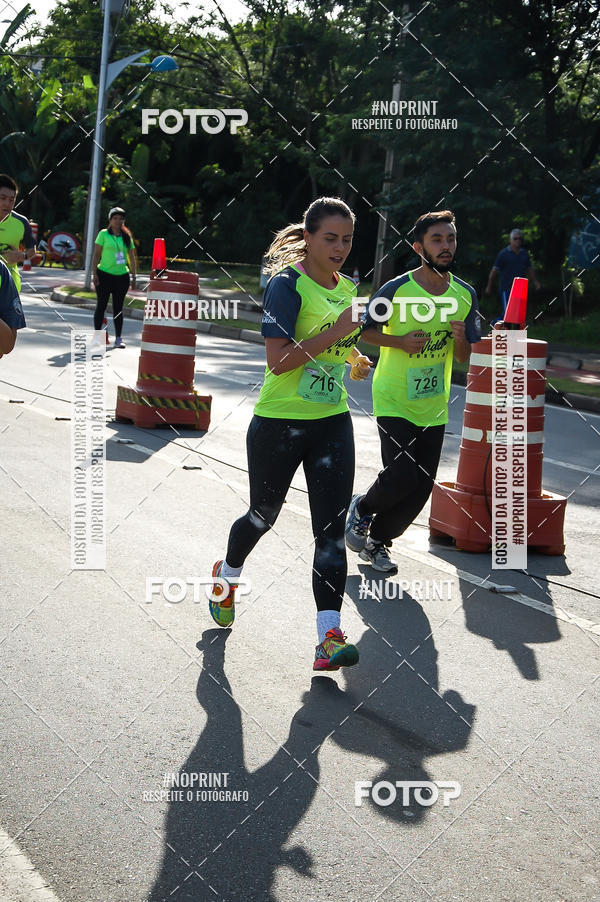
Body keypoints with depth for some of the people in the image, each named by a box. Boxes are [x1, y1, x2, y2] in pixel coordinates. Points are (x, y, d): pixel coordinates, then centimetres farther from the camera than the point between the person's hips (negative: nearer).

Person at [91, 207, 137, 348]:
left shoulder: (127, 236, 10)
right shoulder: (103, 234, 0)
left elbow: (132, 258, 13)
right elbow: (96, 255, -1)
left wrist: (133, 276, 7)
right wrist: (94, 274, -8)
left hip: (122, 276, 3)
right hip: (104, 275, -3)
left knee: (118, 308, 6)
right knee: (101, 305, 3)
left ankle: (118, 338, 10)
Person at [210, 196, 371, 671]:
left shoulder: (348, 288, 8)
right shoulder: (288, 284, -14)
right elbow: (278, 361, -24)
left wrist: (355, 358, 7)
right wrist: (336, 332, -25)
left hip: (333, 422, 5)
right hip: (280, 422, -5)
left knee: (331, 530, -5)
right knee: (263, 515, 15)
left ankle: (329, 636, -7)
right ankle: (227, 574, 47)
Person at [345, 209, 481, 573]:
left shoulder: (466, 294, 0)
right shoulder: (396, 290, -13)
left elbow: (465, 357, 6)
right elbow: (365, 331, -2)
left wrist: (460, 337, -17)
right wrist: (401, 342, -19)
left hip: (435, 407, 5)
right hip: (394, 401, -4)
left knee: (422, 488, 4)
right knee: (402, 476, -15)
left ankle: (378, 541, 26)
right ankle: (362, 508, 17)